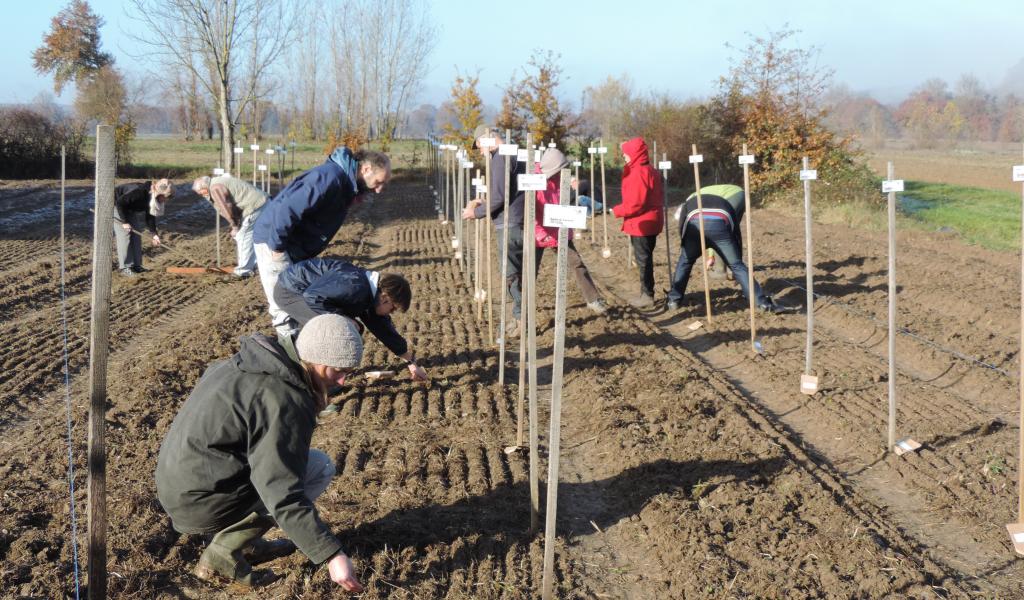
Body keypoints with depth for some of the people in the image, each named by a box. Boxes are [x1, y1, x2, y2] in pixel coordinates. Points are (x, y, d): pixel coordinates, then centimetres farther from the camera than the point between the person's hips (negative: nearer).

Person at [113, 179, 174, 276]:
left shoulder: (154, 199, -11)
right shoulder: (139, 191, -36)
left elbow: (150, 216, -2)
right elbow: (120, 202, -33)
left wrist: (154, 233, -11)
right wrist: (125, 222, -28)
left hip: (128, 209, 8)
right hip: (116, 206, -8)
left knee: (136, 234, 3)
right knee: (124, 235, -12)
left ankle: (136, 265, 8)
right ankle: (125, 267, -8)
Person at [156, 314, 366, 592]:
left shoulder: (255, 360, 5)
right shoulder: (285, 402, -24)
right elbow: (283, 496, -28)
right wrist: (332, 555, -27)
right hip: (203, 504, -9)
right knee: (320, 467, -4)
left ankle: (245, 543, 14)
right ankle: (225, 551, -4)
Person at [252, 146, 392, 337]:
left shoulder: (346, 183, 7)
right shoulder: (331, 178, -25)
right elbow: (287, 210, -31)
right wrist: (277, 247, -24)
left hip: (295, 249, 10)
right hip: (273, 241, -10)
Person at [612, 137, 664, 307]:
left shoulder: (638, 173, -19)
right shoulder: (650, 170, 13)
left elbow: (635, 203, -22)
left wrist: (617, 211, -9)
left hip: (641, 224, -10)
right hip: (650, 222, 10)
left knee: (643, 260, -3)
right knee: (646, 258, 16)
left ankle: (647, 295, 2)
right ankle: (647, 292, 22)